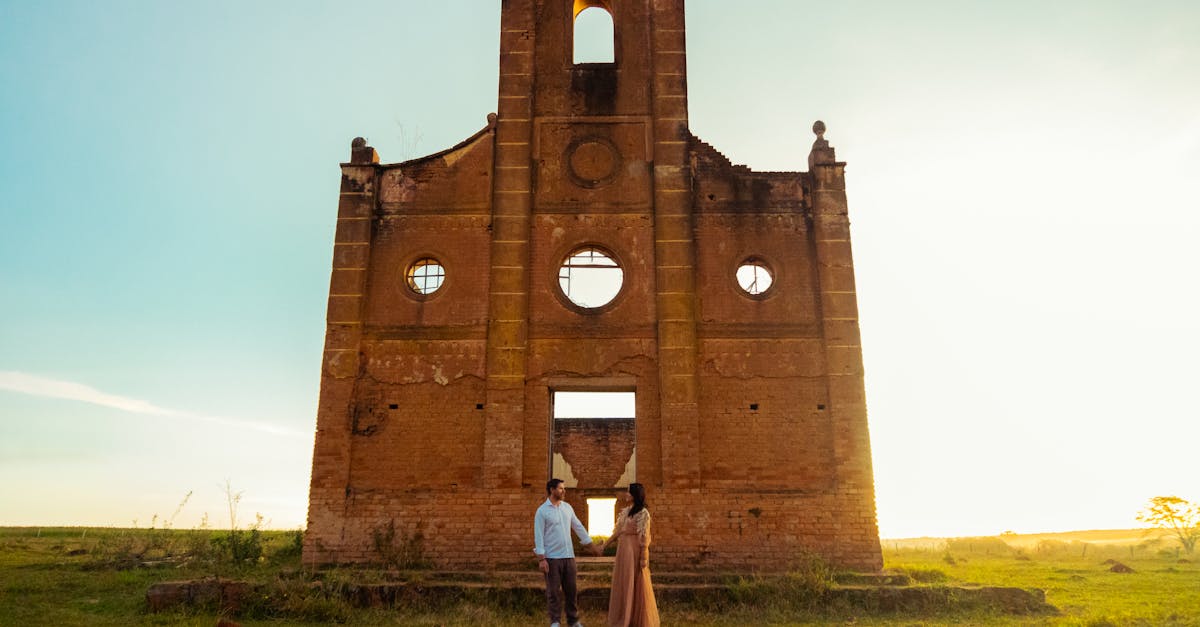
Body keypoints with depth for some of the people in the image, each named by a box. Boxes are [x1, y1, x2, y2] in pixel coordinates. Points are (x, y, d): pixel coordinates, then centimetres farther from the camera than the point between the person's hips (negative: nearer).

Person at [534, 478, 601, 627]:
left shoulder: (567, 507, 9)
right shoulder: (542, 511, -7)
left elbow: (578, 527, 15)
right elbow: (538, 536, -10)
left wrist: (592, 545, 15)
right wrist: (541, 559, -15)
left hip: (569, 556, 5)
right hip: (552, 558, -5)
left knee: (571, 589, 10)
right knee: (554, 591, 1)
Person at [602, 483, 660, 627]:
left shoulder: (643, 513, -9)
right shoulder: (625, 511, 12)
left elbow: (644, 537, -13)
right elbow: (617, 531, 16)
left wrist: (644, 557, -17)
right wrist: (605, 545, 16)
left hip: (635, 550, -8)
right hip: (623, 550, 8)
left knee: (636, 585, 1)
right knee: (623, 584, 12)